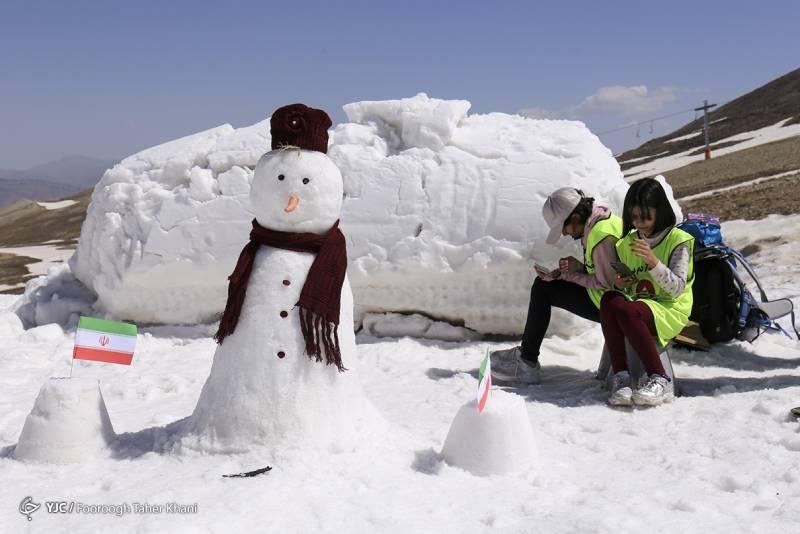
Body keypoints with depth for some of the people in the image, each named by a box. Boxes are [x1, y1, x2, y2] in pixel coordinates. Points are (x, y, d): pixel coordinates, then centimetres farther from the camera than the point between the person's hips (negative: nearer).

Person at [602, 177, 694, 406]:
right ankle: (620, 376, -29)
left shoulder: (678, 240, -2)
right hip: (636, 307, 5)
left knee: (625, 310, -36)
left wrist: (653, 262, -27)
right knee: (609, 299, -30)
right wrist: (619, 284, -6)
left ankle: (660, 380, -27)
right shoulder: (627, 242, 14)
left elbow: (677, 289, -13)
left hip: (670, 311, -5)